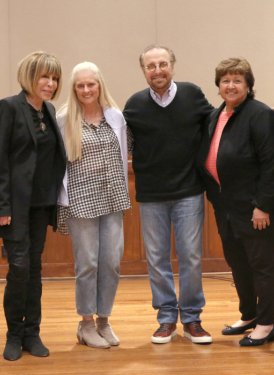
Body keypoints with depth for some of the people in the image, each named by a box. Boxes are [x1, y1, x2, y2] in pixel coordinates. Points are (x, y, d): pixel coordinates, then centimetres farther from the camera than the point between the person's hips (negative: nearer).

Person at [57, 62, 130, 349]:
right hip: (81, 200, -3)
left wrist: (123, 194, 11)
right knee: (87, 263, 1)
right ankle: (86, 323, 17)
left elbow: (122, 157, 12)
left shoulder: (116, 116, 4)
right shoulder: (64, 120, -4)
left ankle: (103, 320, 20)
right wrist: (64, 201, -4)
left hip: (113, 198, 3)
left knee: (112, 262, 4)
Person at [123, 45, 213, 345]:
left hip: (189, 192, 0)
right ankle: (167, 318, 21)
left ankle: (191, 318, 17)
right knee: (157, 258, 8)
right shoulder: (135, 104, -3)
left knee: (190, 257, 4)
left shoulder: (192, 94, -4)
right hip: (150, 196, 1)